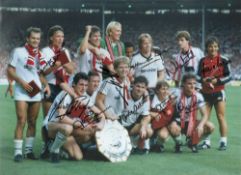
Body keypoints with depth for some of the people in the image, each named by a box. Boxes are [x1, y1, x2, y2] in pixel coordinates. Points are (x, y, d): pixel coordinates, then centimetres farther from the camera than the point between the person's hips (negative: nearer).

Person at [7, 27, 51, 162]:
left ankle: (29, 149, 15)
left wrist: (46, 85, 2)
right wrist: (21, 81, -15)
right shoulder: (19, 51, -1)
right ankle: (18, 151, -9)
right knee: (21, 121, -12)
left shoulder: (40, 55, 12)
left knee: (33, 122, 7)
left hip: (36, 93, 5)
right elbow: (10, 70, -3)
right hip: (22, 92, -5)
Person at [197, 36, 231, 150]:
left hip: (218, 92, -3)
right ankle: (207, 141, 13)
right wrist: (203, 80, -12)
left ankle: (223, 141, 3)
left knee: (221, 117, -2)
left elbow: (229, 76, -5)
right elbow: (199, 75, 9)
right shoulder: (203, 61, 4)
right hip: (206, 93, 4)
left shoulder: (223, 60, -5)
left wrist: (217, 80, -18)